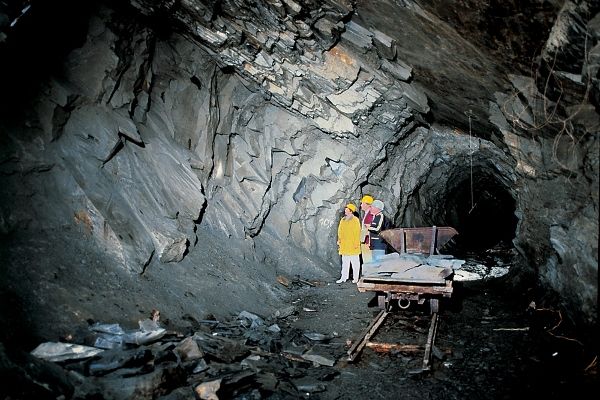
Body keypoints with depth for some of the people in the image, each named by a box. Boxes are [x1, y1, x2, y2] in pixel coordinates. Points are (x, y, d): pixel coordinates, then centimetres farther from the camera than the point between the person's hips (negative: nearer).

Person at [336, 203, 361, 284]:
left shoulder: (355, 220, -9)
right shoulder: (343, 220, 12)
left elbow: (357, 232, -12)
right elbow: (340, 231, 17)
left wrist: (356, 243, -15)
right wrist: (339, 241, 12)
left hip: (352, 245, -6)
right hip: (344, 245, 6)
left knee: (354, 262, 4)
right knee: (345, 262, 9)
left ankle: (355, 278, 13)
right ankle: (344, 278, 14)